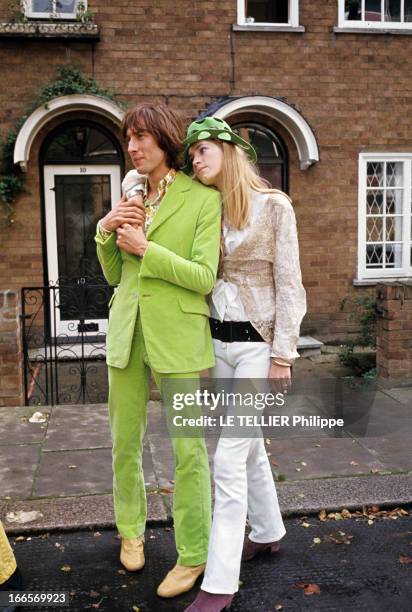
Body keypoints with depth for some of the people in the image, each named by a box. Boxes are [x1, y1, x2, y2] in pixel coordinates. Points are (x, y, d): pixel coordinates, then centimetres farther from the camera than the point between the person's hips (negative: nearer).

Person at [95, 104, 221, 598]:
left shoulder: (203, 199, -5)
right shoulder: (131, 198, 12)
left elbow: (204, 277, -13)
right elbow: (114, 275, 13)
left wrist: (144, 248, -14)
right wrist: (106, 230, -4)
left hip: (178, 335, -5)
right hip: (127, 330, 6)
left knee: (189, 449, 1)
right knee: (124, 442, 14)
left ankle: (193, 555, 19)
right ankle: (131, 530, 37)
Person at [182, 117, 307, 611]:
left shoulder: (273, 206, -7)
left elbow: (288, 284, -9)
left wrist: (282, 355, -12)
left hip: (257, 344, -6)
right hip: (217, 342, 6)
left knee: (229, 458, -8)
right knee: (248, 446, 18)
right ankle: (268, 531, 39)